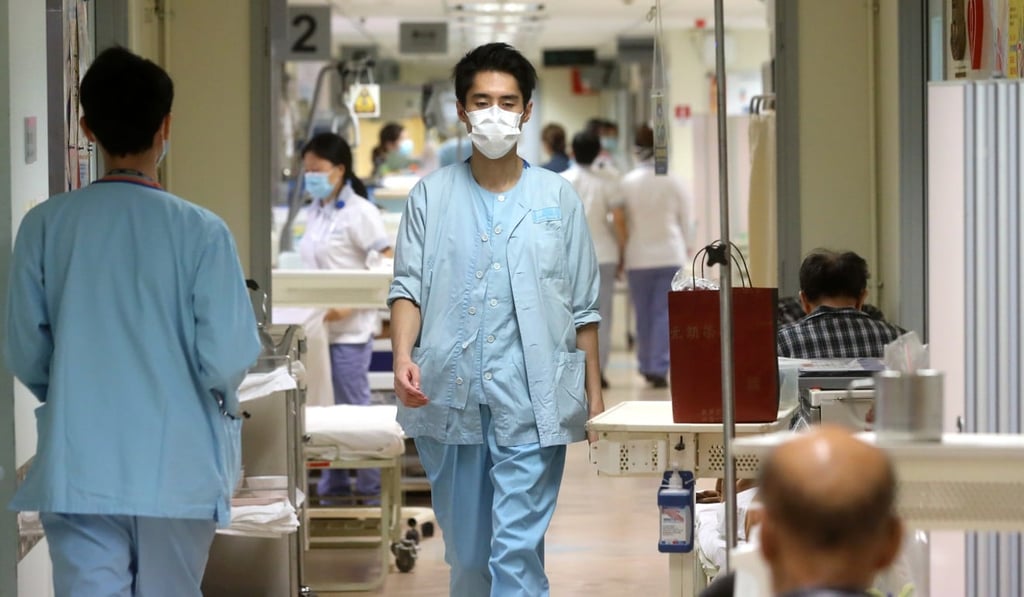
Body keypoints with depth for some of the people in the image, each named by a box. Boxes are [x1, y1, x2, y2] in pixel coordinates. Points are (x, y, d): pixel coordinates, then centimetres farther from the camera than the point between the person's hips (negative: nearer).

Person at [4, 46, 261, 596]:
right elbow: (228, 355, -11)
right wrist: (221, 399, 13)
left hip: (77, 464, 1)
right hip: (176, 466, -1)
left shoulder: (45, 225, -4)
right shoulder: (200, 231, -10)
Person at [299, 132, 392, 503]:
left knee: (354, 407, -2)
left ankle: (370, 490, 7)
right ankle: (333, 486, 18)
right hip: (318, 324, 7)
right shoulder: (315, 212, 13)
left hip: (349, 327, -7)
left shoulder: (358, 212, -10)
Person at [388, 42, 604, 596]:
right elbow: (407, 287, 3)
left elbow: (583, 309, 8)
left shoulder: (557, 197, 7)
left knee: (517, 550, -9)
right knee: (466, 552, 11)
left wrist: (594, 396, 6)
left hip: (531, 402, -1)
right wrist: (403, 357, -15)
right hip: (449, 398, 2)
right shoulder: (431, 195, 8)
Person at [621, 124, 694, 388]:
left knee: (643, 314, 11)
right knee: (665, 313, -1)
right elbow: (687, 221, 4)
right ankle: (659, 368, -9)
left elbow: (621, 222, -1)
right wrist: (681, 246, 21)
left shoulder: (627, 183, -6)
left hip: (638, 257, 1)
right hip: (671, 256, -1)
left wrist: (623, 253, 13)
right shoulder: (674, 182, -5)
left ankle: (646, 366, 19)